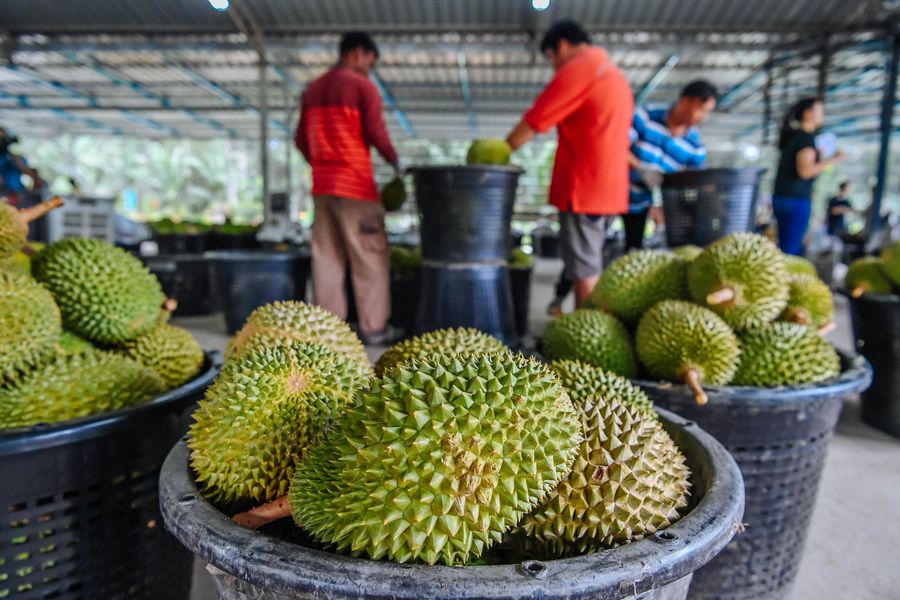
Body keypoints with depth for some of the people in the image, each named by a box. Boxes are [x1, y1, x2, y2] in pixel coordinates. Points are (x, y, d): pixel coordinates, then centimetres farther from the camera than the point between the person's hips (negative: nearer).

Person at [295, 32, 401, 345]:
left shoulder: (312, 90, 16)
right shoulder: (362, 86, -4)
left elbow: (301, 139, 15)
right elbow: (376, 134, -10)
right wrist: (395, 161, 6)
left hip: (321, 185, 7)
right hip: (355, 184, -7)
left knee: (326, 256, 8)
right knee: (370, 256, -1)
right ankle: (374, 327, 2)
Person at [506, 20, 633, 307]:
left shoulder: (576, 70, -8)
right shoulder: (613, 73, 21)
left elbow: (531, 124, -9)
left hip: (584, 187, -9)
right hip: (609, 187, 9)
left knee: (584, 270, -6)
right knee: (591, 267, 14)